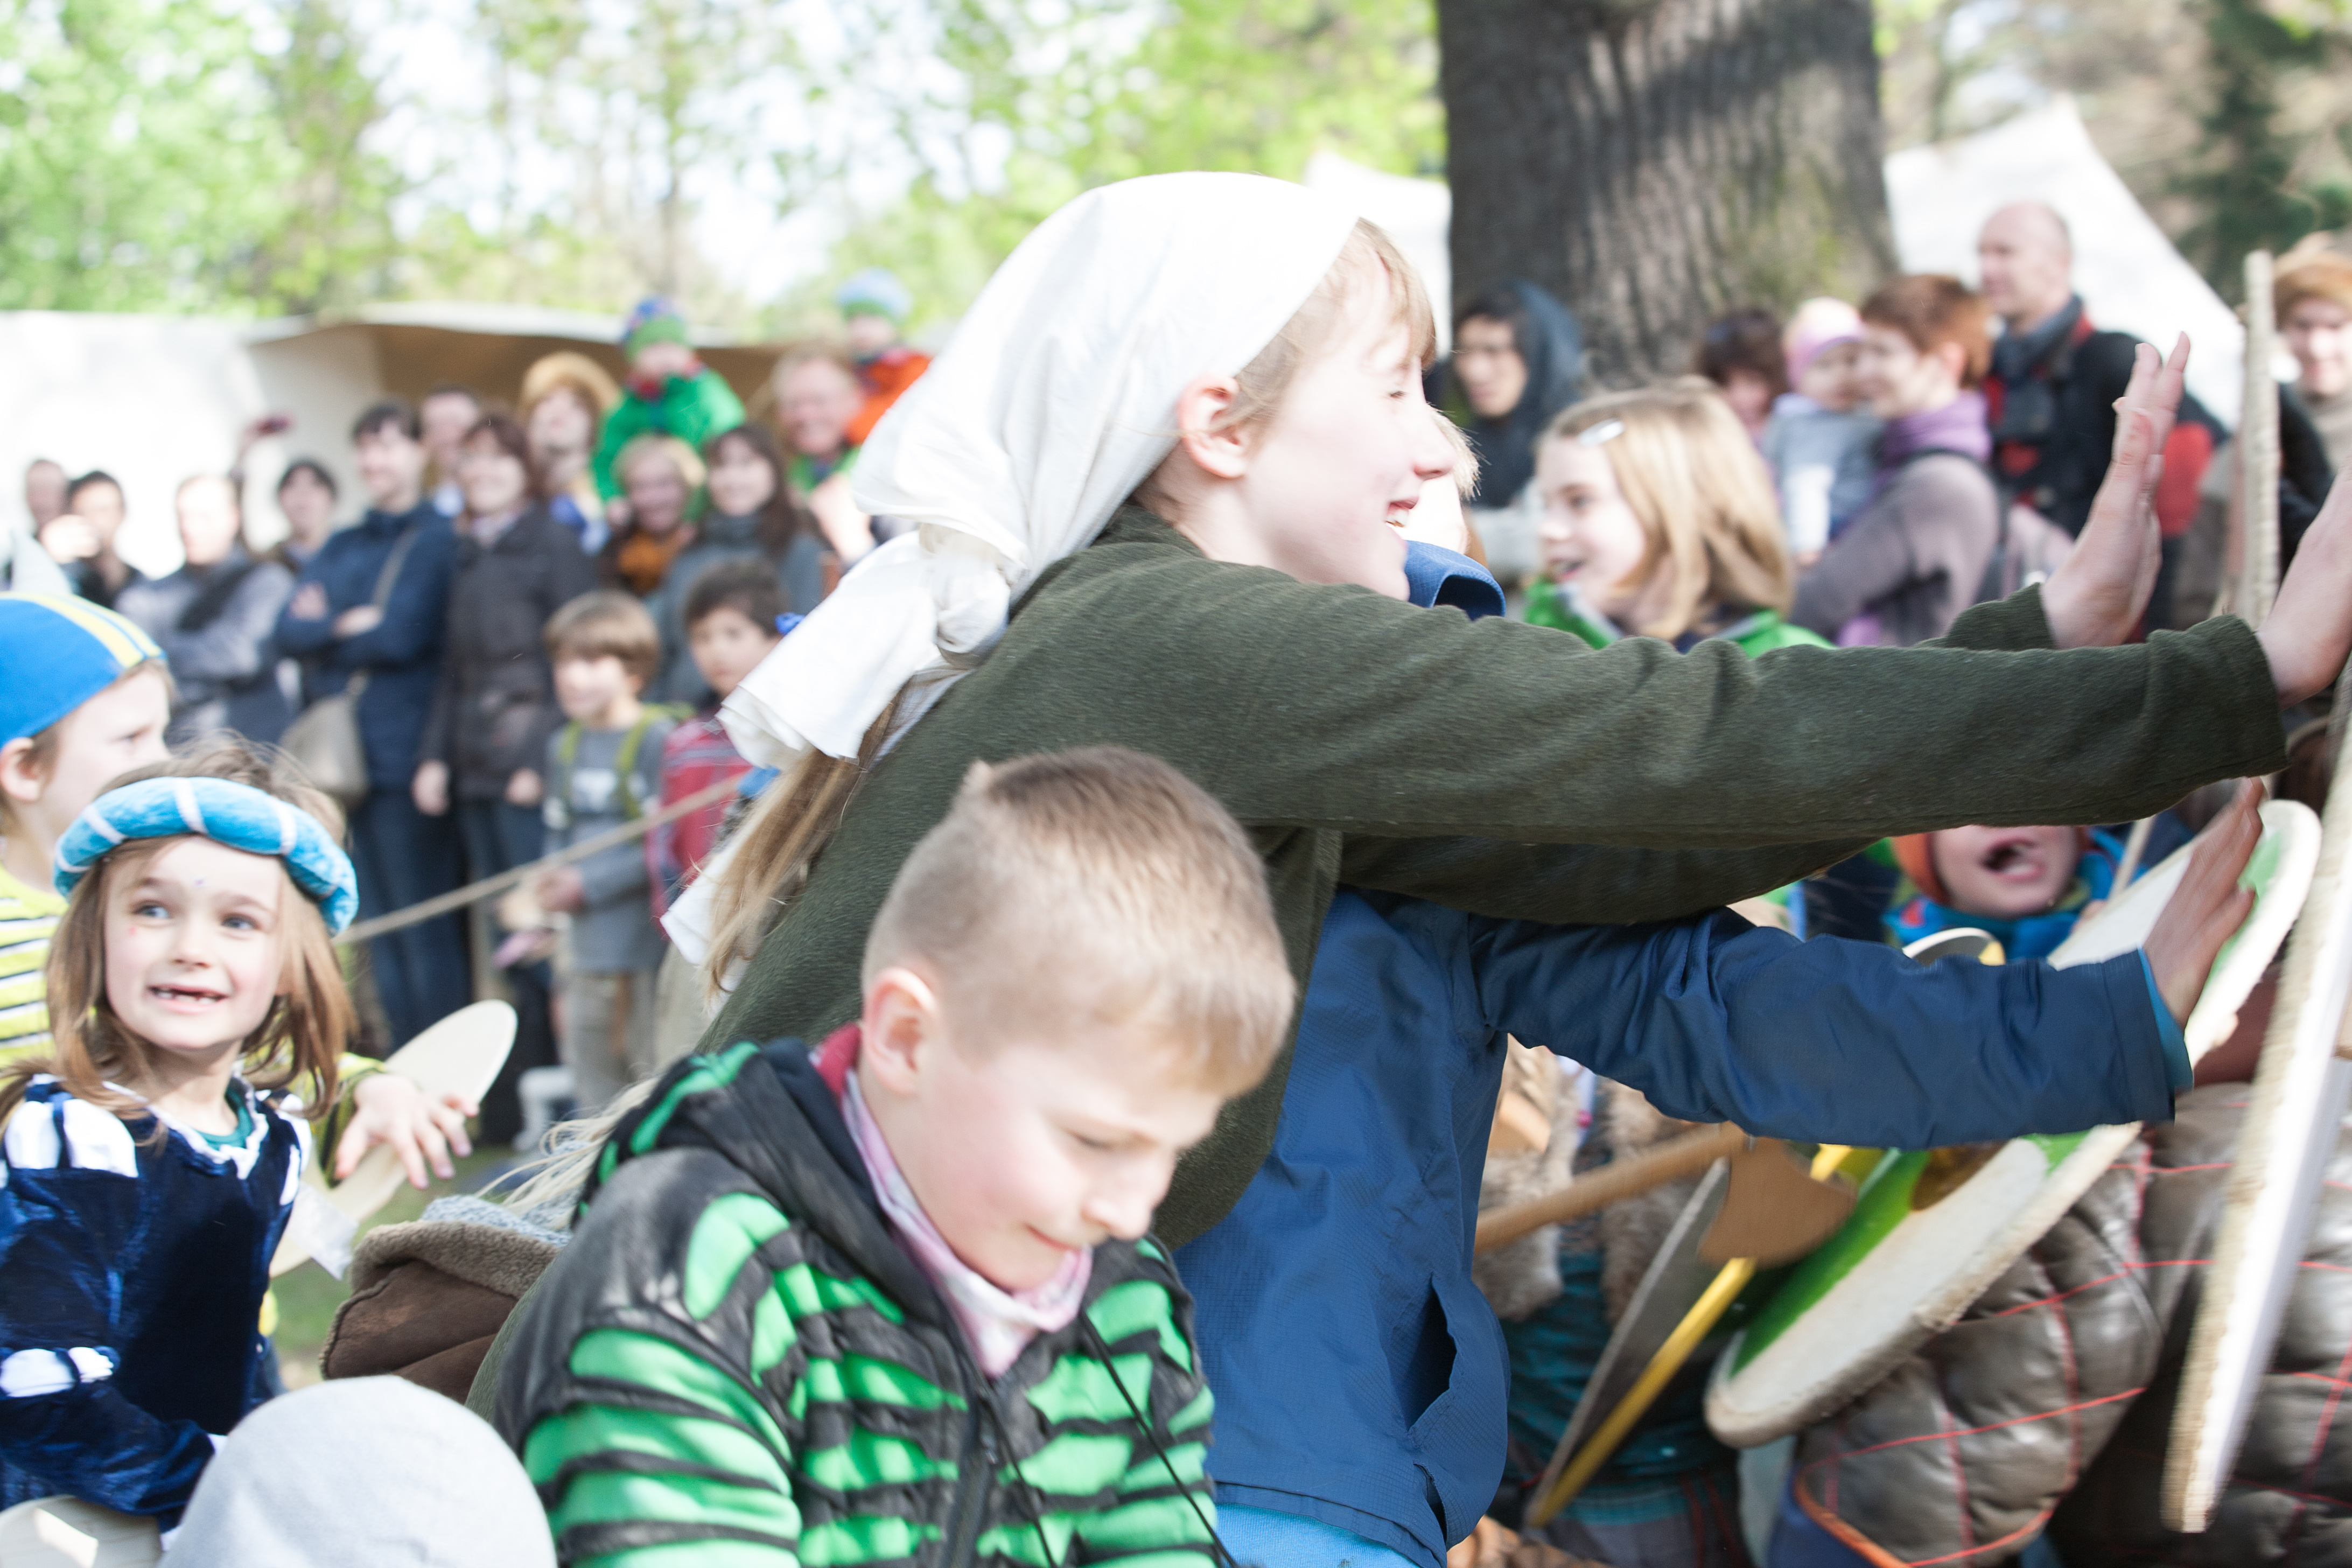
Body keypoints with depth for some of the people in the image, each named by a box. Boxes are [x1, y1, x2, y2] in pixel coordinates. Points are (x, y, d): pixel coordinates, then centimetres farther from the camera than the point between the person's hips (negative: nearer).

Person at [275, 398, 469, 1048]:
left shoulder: (439, 541, -3)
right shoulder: (342, 548, 17)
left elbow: (405, 634, -13)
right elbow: (290, 632, 6)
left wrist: (327, 629, 2)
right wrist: (352, 626, -9)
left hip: (407, 750, -7)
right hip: (345, 758, 7)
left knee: (424, 922, -5)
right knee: (378, 923, 10)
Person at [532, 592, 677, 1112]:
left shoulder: (659, 738, -11)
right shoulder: (564, 746, 12)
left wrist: (589, 884, -14)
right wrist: (550, 883, 0)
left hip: (646, 947, -7)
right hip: (587, 950, 7)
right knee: (595, 1093, 15)